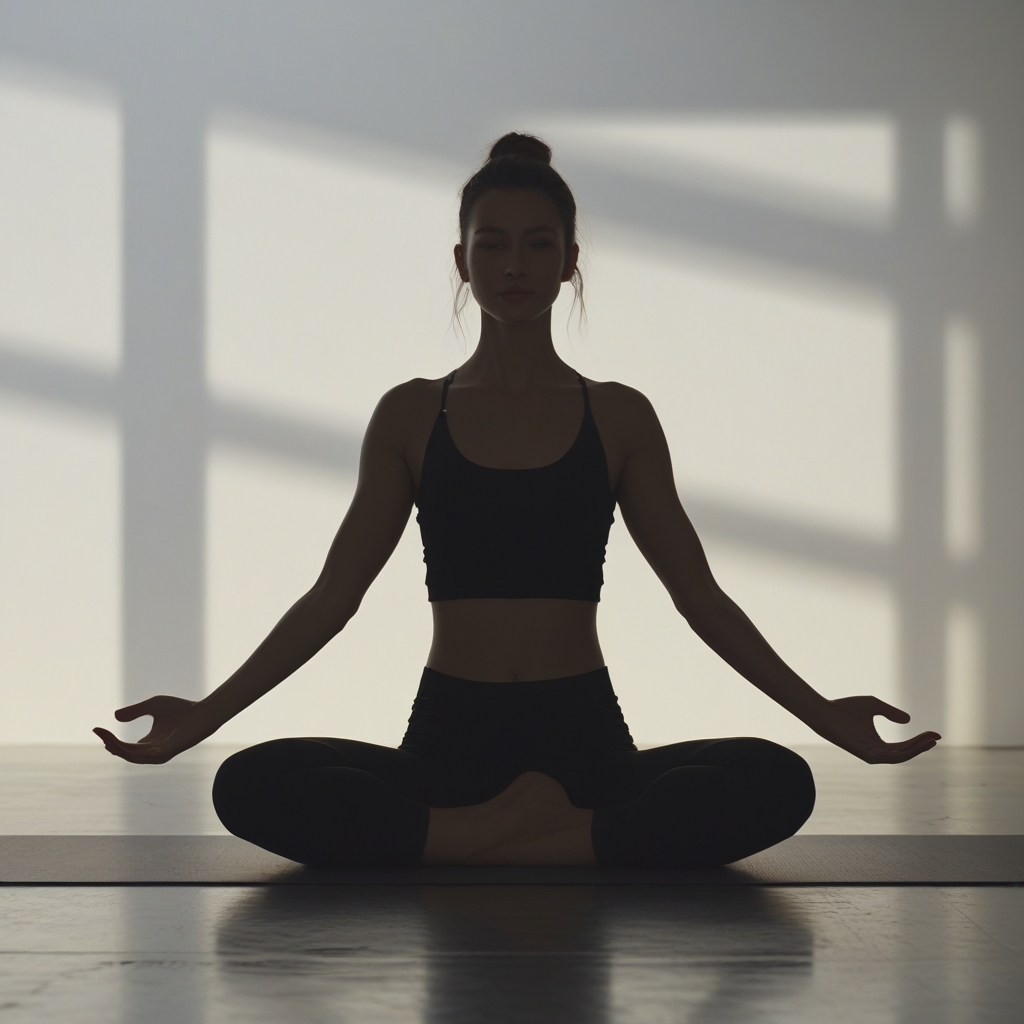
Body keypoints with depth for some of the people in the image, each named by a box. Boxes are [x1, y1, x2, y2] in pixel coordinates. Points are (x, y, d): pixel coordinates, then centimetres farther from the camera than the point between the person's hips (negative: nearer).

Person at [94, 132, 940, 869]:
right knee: (251, 787, -29)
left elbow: (701, 596, 8)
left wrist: (822, 713, -1)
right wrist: (205, 715, -1)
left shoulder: (619, 418, 7)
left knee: (776, 783, -29)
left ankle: (467, 842, -27)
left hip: (582, 735, 0)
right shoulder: (411, 416, 7)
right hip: (450, 736, 0)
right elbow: (333, 594, 8)